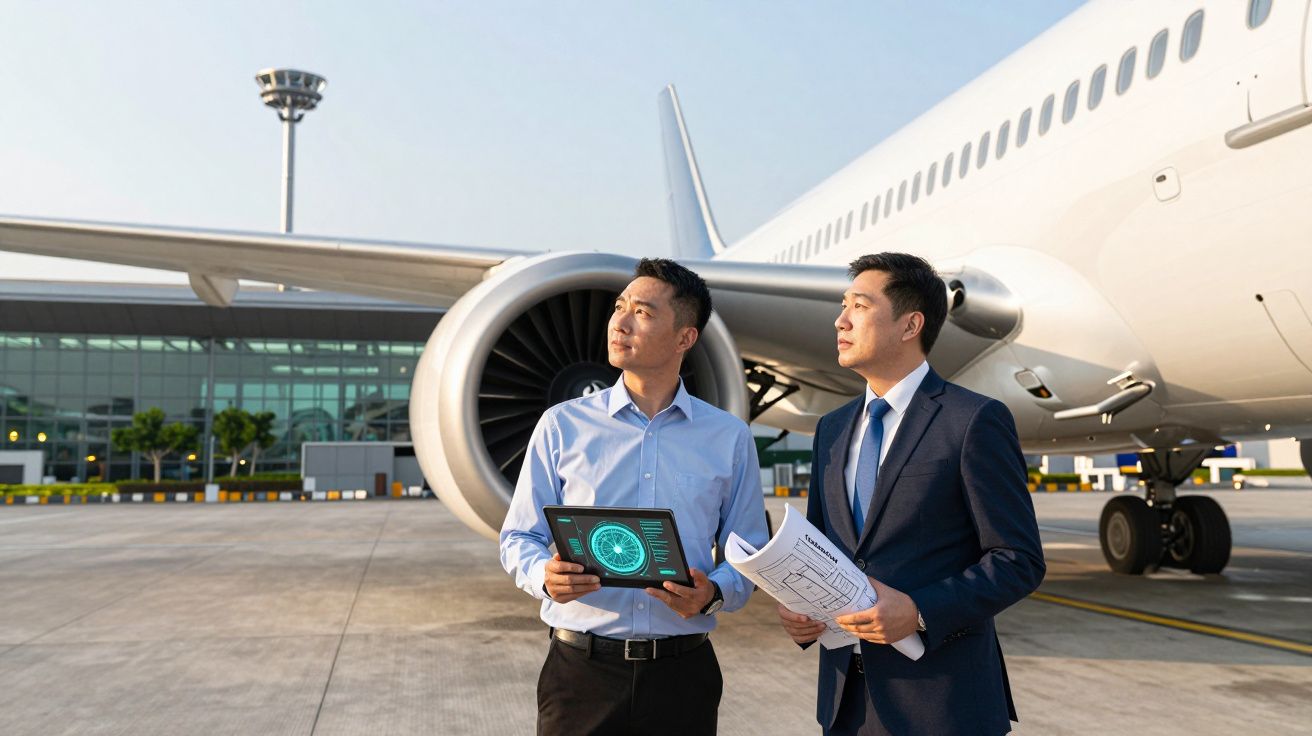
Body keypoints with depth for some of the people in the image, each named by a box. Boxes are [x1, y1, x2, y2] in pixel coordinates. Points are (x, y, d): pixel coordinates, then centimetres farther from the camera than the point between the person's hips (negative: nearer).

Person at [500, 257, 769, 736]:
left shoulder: (729, 438, 3)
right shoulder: (562, 425, 2)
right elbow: (518, 538, 4)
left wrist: (713, 595, -15)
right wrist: (545, 575, -17)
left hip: (682, 674, 1)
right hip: (579, 672, 0)